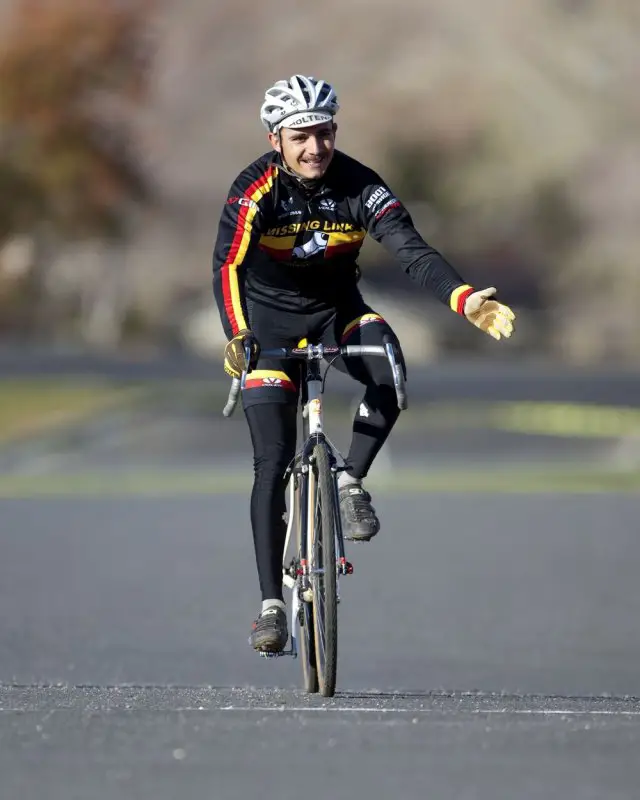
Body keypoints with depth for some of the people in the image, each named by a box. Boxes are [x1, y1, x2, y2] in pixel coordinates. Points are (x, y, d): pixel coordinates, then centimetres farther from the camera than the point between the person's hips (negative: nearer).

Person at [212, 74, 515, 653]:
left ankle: (351, 481, -10)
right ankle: (271, 604, -7)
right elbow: (228, 268, -32)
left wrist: (465, 301, -45)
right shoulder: (255, 192, -22)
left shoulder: (359, 187, -18)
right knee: (273, 461, -11)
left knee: (387, 363, -32)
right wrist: (237, 337, -51)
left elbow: (411, 249, -28)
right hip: (271, 323, -2)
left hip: (338, 312, 2)